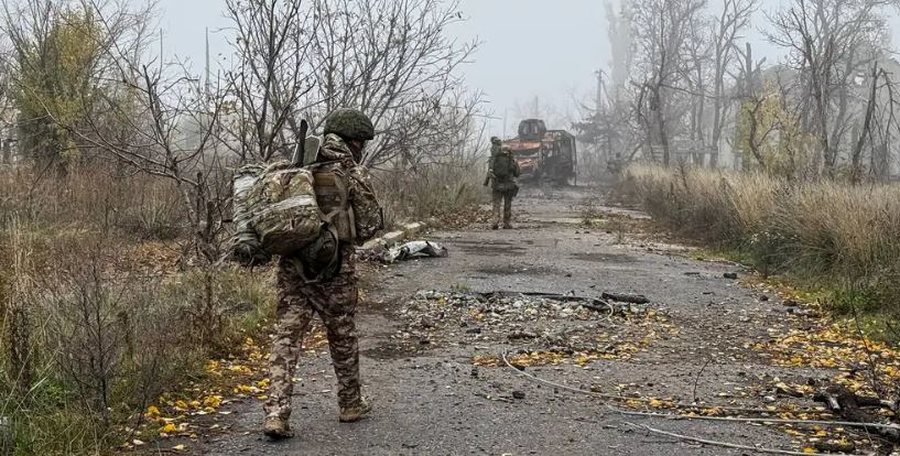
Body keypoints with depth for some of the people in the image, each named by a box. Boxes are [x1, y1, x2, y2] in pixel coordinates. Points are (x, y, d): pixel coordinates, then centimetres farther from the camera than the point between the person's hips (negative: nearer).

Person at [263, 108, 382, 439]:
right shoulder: (353, 174, -5)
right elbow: (368, 226, -3)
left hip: (293, 266, 4)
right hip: (334, 268, -3)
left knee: (286, 337, 2)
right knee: (342, 338, 13)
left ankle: (276, 414, -8)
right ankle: (350, 404, 29)